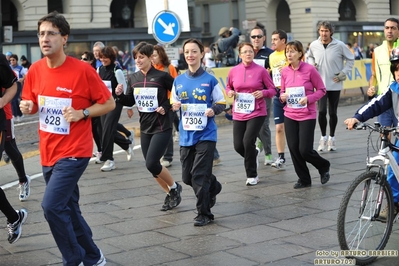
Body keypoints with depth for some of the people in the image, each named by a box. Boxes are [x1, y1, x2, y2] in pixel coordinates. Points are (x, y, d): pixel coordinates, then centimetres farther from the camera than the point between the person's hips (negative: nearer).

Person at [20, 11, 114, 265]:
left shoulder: (83, 70, -14)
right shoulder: (35, 70, 2)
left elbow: (109, 103, -6)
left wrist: (82, 114, -20)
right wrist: (28, 107, -7)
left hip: (74, 151, -7)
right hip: (48, 152, 7)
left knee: (52, 206, -17)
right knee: (68, 209, 15)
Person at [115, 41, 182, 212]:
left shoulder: (162, 76, -11)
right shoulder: (133, 78, 4)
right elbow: (129, 102, 13)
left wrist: (166, 107, -14)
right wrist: (120, 95, -6)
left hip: (161, 128, -6)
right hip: (145, 128, 6)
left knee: (151, 164, -14)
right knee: (152, 166, 9)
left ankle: (174, 187, 12)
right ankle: (170, 194, 29)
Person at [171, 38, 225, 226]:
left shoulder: (210, 80, -5)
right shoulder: (178, 81, 6)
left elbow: (222, 103, 0)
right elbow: (174, 103, 13)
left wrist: (214, 109, -20)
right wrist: (174, 106, -9)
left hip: (206, 134, -5)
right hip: (186, 136, 5)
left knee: (199, 175, -8)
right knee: (187, 177, 11)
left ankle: (204, 213, 8)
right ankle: (212, 187, 42)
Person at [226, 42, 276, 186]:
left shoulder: (261, 70, -4)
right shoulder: (233, 71, 3)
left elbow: (272, 90, 1)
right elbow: (228, 87, 18)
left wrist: (263, 93, -18)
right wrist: (229, 92, -4)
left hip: (257, 113, -3)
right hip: (239, 113, 3)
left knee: (248, 141, -15)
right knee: (238, 145, 1)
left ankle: (252, 175, 5)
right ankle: (254, 153, 39)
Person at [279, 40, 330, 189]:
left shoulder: (310, 69, -9)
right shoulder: (284, 71, 4)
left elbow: (321, 90, -3)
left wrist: (308, 98, -18)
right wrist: (282, 96, -7)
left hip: (307, 116, -5)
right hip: (290, 116, 5)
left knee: (305, 150, -7)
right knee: (293, 148, 4)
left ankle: (324, 166, 24)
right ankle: (304, 179, 21)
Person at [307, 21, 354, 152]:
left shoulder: (339, 45, -8)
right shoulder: (314, 45, -2)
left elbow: (350, 59, 4)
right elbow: (310, 57, 18)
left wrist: (344, 73, -4)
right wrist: (312, 65, -2)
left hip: (335, 85, -1)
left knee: (332, 112, 6)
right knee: (322, 111, -11)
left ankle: (332, 138, 25)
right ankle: (323, 137, 9)